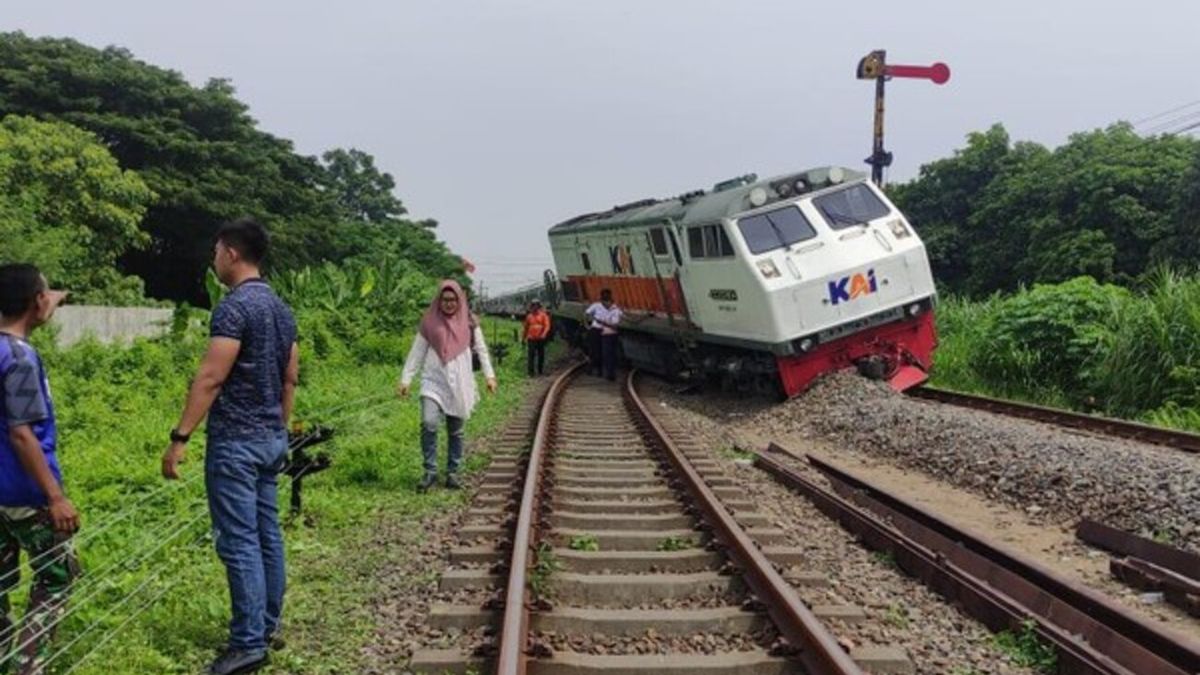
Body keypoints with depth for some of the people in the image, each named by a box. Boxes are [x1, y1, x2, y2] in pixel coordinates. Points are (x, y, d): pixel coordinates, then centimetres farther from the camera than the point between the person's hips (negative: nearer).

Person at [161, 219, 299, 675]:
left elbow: (210, 379, -20)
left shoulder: (234, 307, -16)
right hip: (271, 439, 9)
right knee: (267, 534, 13)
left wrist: (179, 437, -17)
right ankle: (268, 627, 22)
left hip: (235, 441, -9)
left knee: (238, 542, -5)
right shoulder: (281, 309, 12)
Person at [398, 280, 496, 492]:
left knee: (456, 431, 6)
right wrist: (405, 379, 0)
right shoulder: (429, 322, 3)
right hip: (433, 382, -1)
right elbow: (416, 352, 5)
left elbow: (481, 350, 9)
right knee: (429, 423, -18)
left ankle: (452, 473, 16)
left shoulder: (468, 323, 5)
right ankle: (430, 471, -8)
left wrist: (489, 375, -1)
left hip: (459, 384, 1)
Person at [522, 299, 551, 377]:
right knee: (531, 356, -8)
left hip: (541, 339, -1)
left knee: (541, 355, 7)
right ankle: (531, 372, -7)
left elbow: (547, 326, -8)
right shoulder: (529, 316, 9)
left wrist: (544, 334, -24)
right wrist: (525, 337, 20)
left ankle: (540, 370, 19)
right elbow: (526, 327, 18)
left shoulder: (543, 315, 1)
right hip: (531, 339, 1)